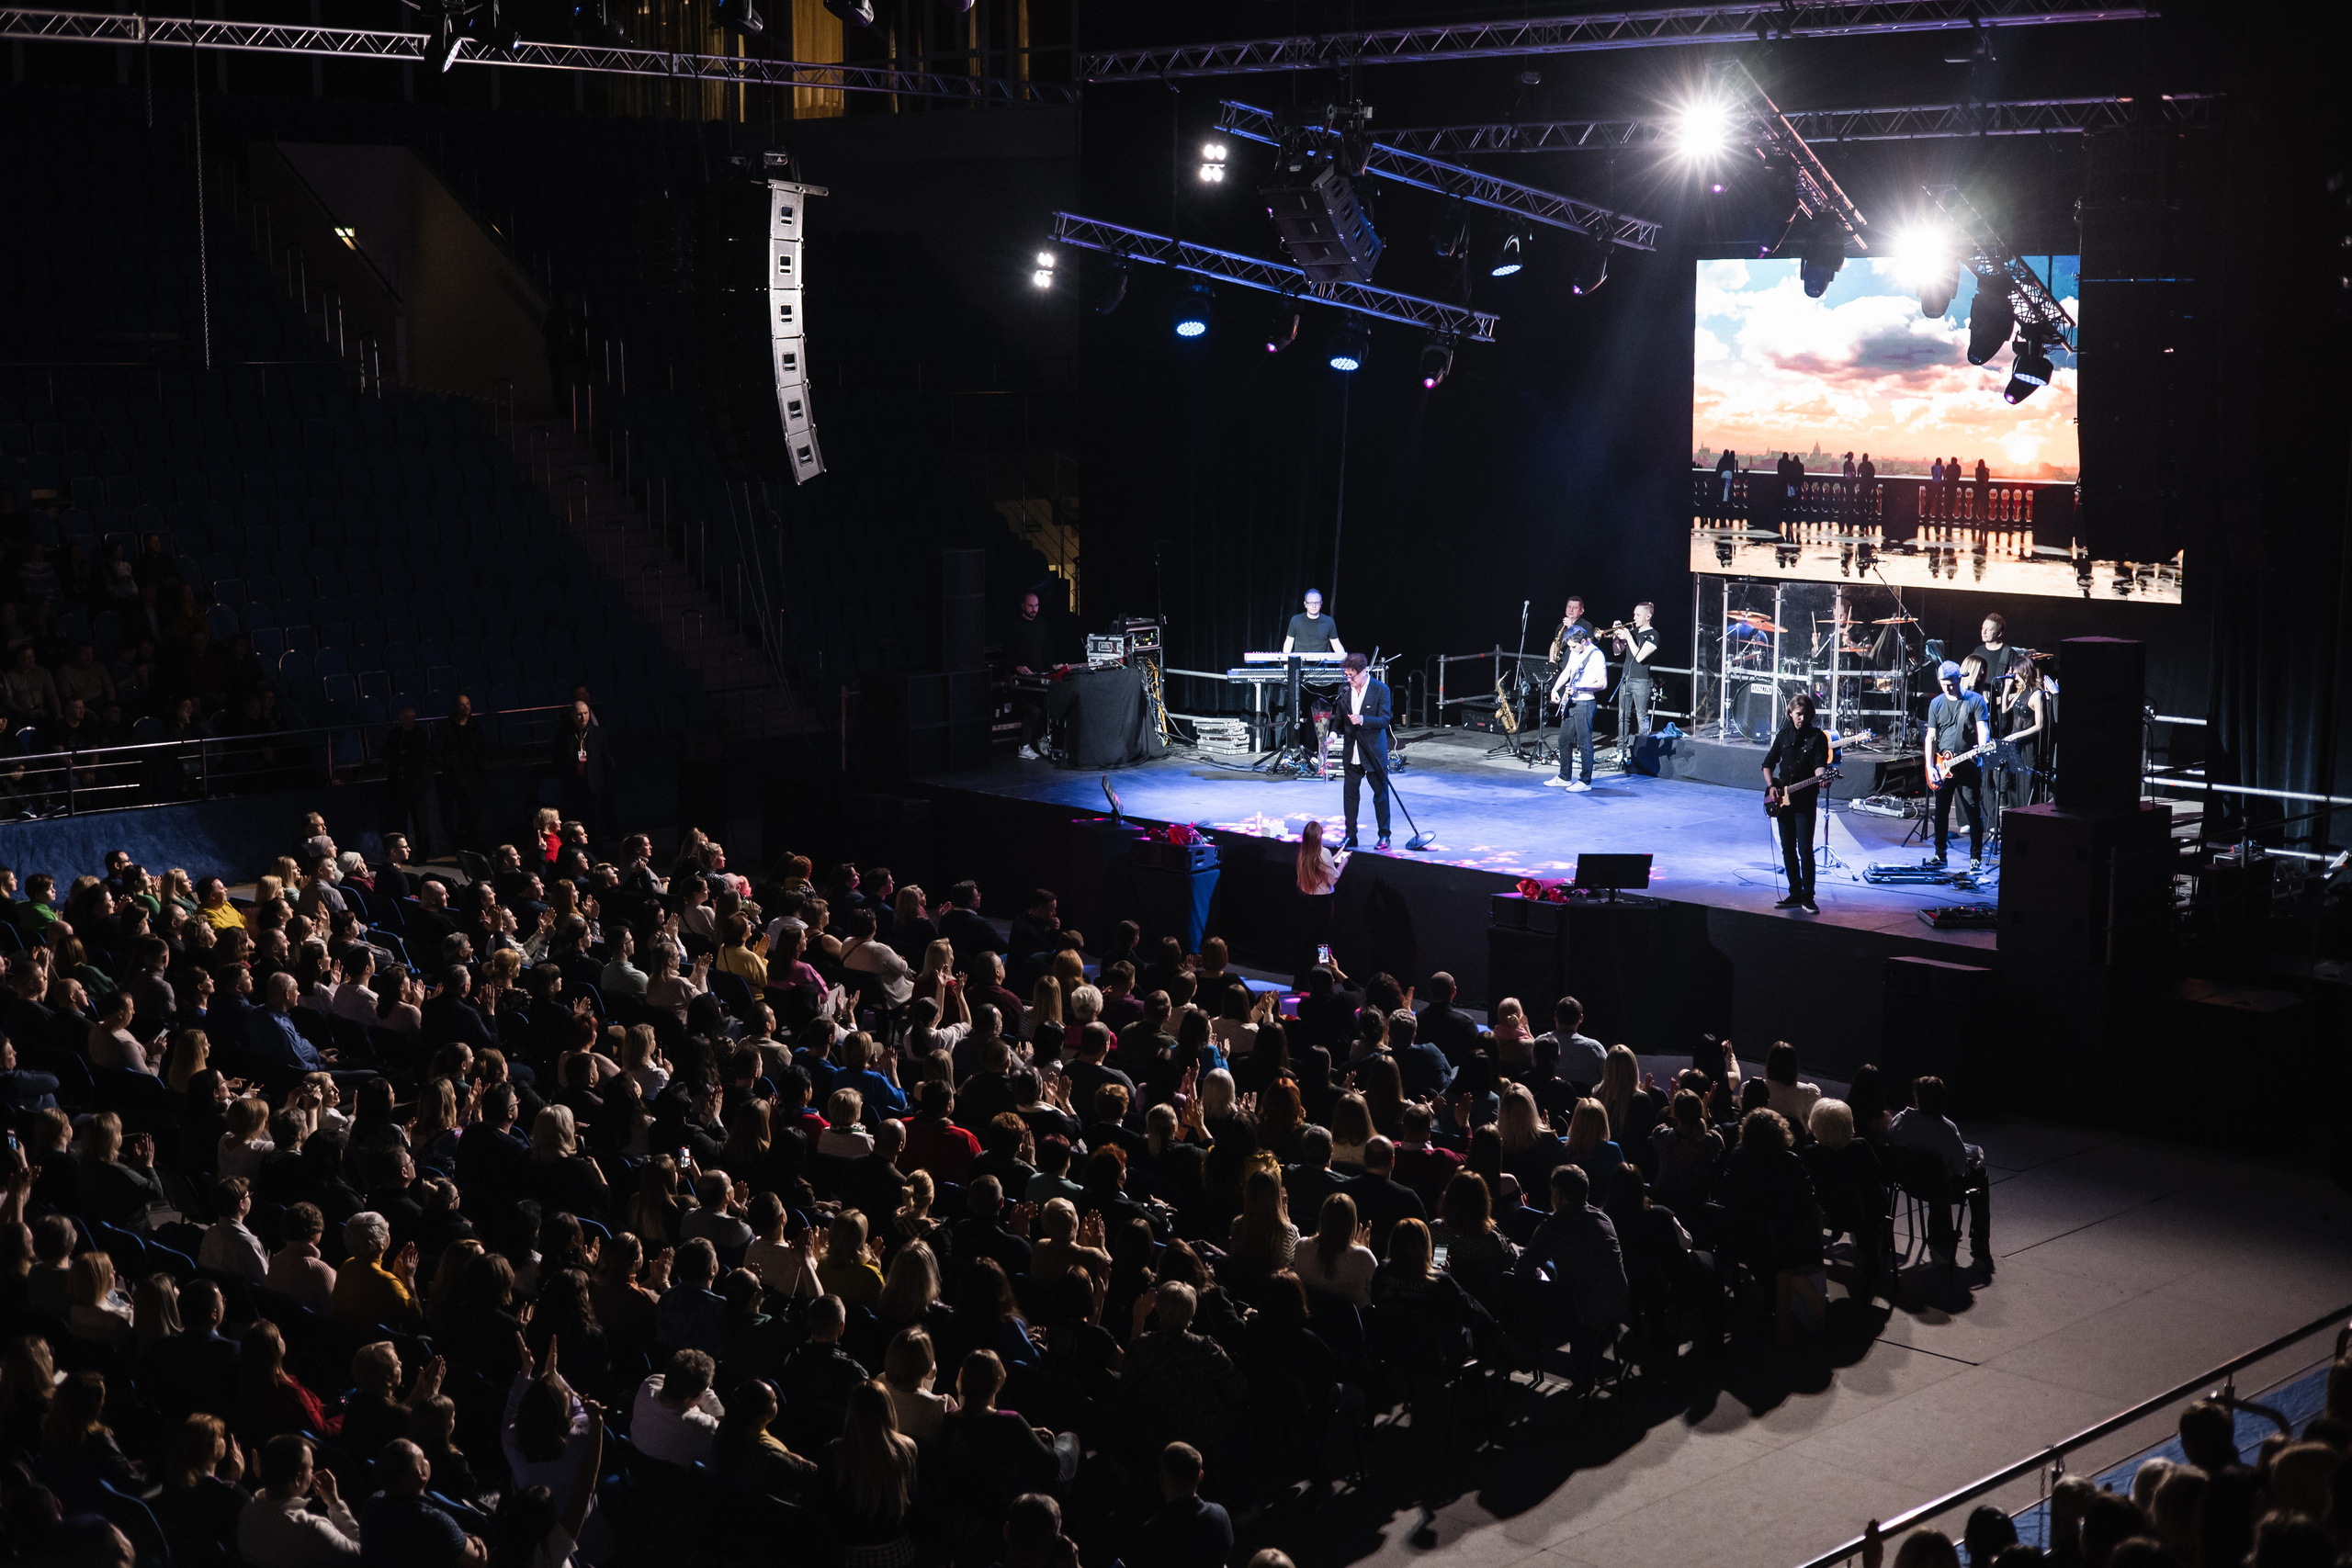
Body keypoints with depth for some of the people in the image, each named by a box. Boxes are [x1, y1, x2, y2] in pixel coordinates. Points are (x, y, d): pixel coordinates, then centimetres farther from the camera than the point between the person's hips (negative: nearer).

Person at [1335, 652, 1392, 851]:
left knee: (1380, 794, 4)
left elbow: (1385, 720, -15)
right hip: (1352, 752, 4)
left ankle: (1384, 836, 14)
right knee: (1350, 794, 7)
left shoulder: (1380, 689, -10)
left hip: (1374, 752, -4)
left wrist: (1362, 720, -29)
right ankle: (1350, 836, 15)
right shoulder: (1345, 689, 3)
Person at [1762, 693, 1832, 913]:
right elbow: (1769, 763, 15)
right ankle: (1795, 894, 16)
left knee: (1805, 851, -8)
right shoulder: (1784, 734, 9)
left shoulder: (1817, 737, -4)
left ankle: (1807, 898, -2)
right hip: (1782, 800, 5)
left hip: (1805, 801, -5)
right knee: (1788, 850, 8)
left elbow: (1820, 765, -13)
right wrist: (1771, 786, 1)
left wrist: (1821, 775, -35)